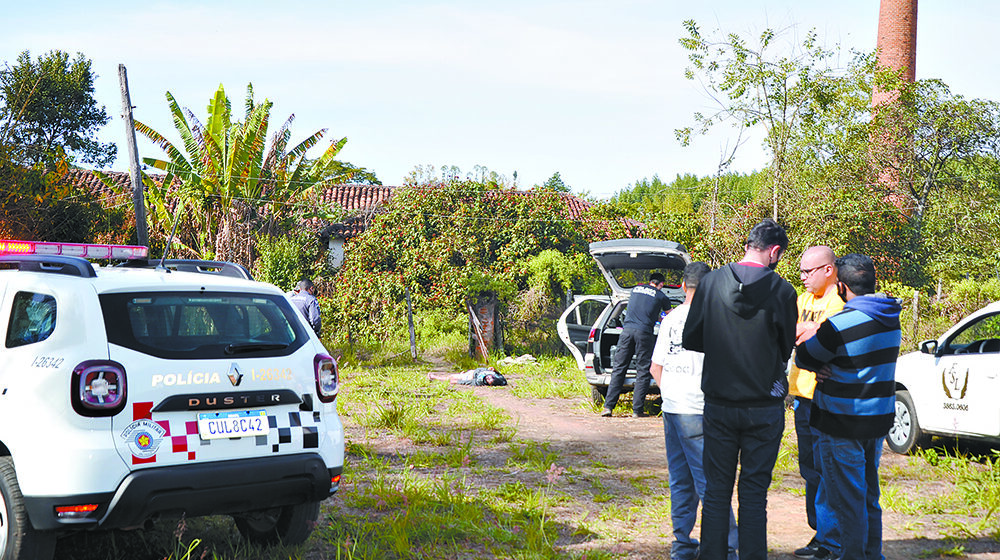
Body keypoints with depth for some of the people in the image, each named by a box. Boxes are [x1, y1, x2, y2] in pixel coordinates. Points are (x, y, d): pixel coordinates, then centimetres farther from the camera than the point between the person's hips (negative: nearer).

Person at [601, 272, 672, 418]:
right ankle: (637, 410, 1)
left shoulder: (635, 289, 20)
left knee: (618, 368, 5)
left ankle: (608, 406, 1)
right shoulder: (661, 296, 10)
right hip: (644, 332, -3)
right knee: (643, 371, 3)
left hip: (627, 329, 3)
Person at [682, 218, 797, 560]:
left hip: (718, 405, 2)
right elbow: (786, 350, 2)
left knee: (716, 490, 11)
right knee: (754, 493, 6)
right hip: (764, 408, -2)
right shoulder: (782, 292, -10)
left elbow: (690, 340, 2)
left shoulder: (711, 282, -5)